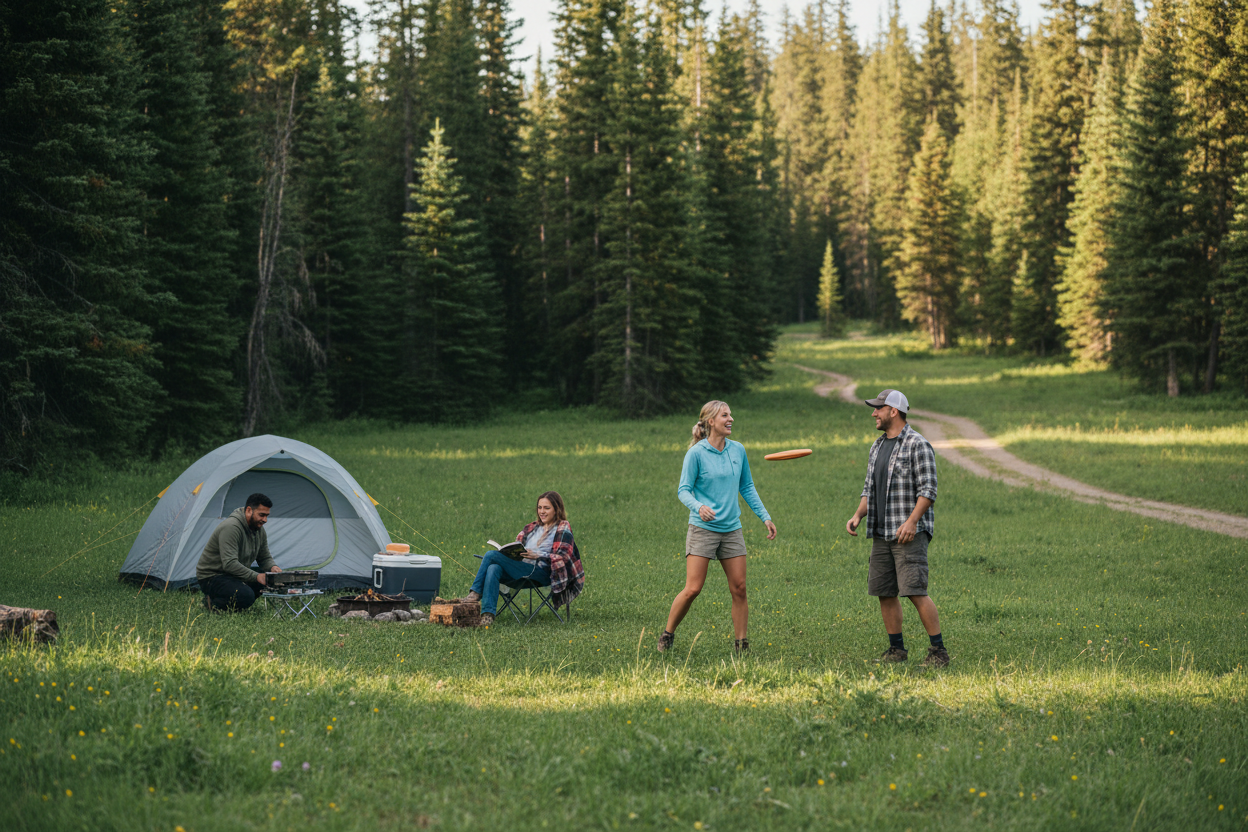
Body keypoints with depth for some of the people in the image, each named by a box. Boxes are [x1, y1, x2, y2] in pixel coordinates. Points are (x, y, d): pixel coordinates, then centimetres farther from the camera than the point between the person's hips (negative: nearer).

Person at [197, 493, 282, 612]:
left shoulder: (259, 530, 4)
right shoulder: (231, 527, -26)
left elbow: (265, 558, 12)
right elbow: (229, 563, -33)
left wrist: (272, 567, -12)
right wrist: (256, 576, -36)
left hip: (235, 575, 10)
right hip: (211, 577, -10)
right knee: (246, 596, -34)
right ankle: (212, 603, -7)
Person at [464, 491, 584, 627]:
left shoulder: (563, 528, 8)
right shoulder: (532, 527, 29)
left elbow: (563, 556, -5)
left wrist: (537, 556, -19)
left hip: (542, 572, -6)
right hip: (521, 568, 6)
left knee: (491, 555, -20)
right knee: (493, 569, -31)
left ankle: (476, 592, -11)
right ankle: (488, 614, -42)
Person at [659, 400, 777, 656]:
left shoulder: (738, 450, 7)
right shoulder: (696, 453, -8)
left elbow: (747, 487, 18)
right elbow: (683, 490, -6)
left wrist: (765, 517, 13)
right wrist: (699, 506, -26)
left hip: (731, 529, 5)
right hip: (702, 529, -5)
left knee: (739, 588, 0)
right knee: (692, 589, -9)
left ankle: (740, 644, 9)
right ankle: (667, 635, 9)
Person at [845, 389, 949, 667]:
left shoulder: (918, 445, -7)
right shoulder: (877, 447, 18)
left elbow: (928, 490, -13)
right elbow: (869, 488, 22)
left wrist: (911, 521, -23)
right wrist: (858, 515, 6)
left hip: (909, 533, -8)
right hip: (881, 534, 8)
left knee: (915, 591, -15)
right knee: (884, 592, 7)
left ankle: (938, 650, -10)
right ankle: (896, 649, 15)